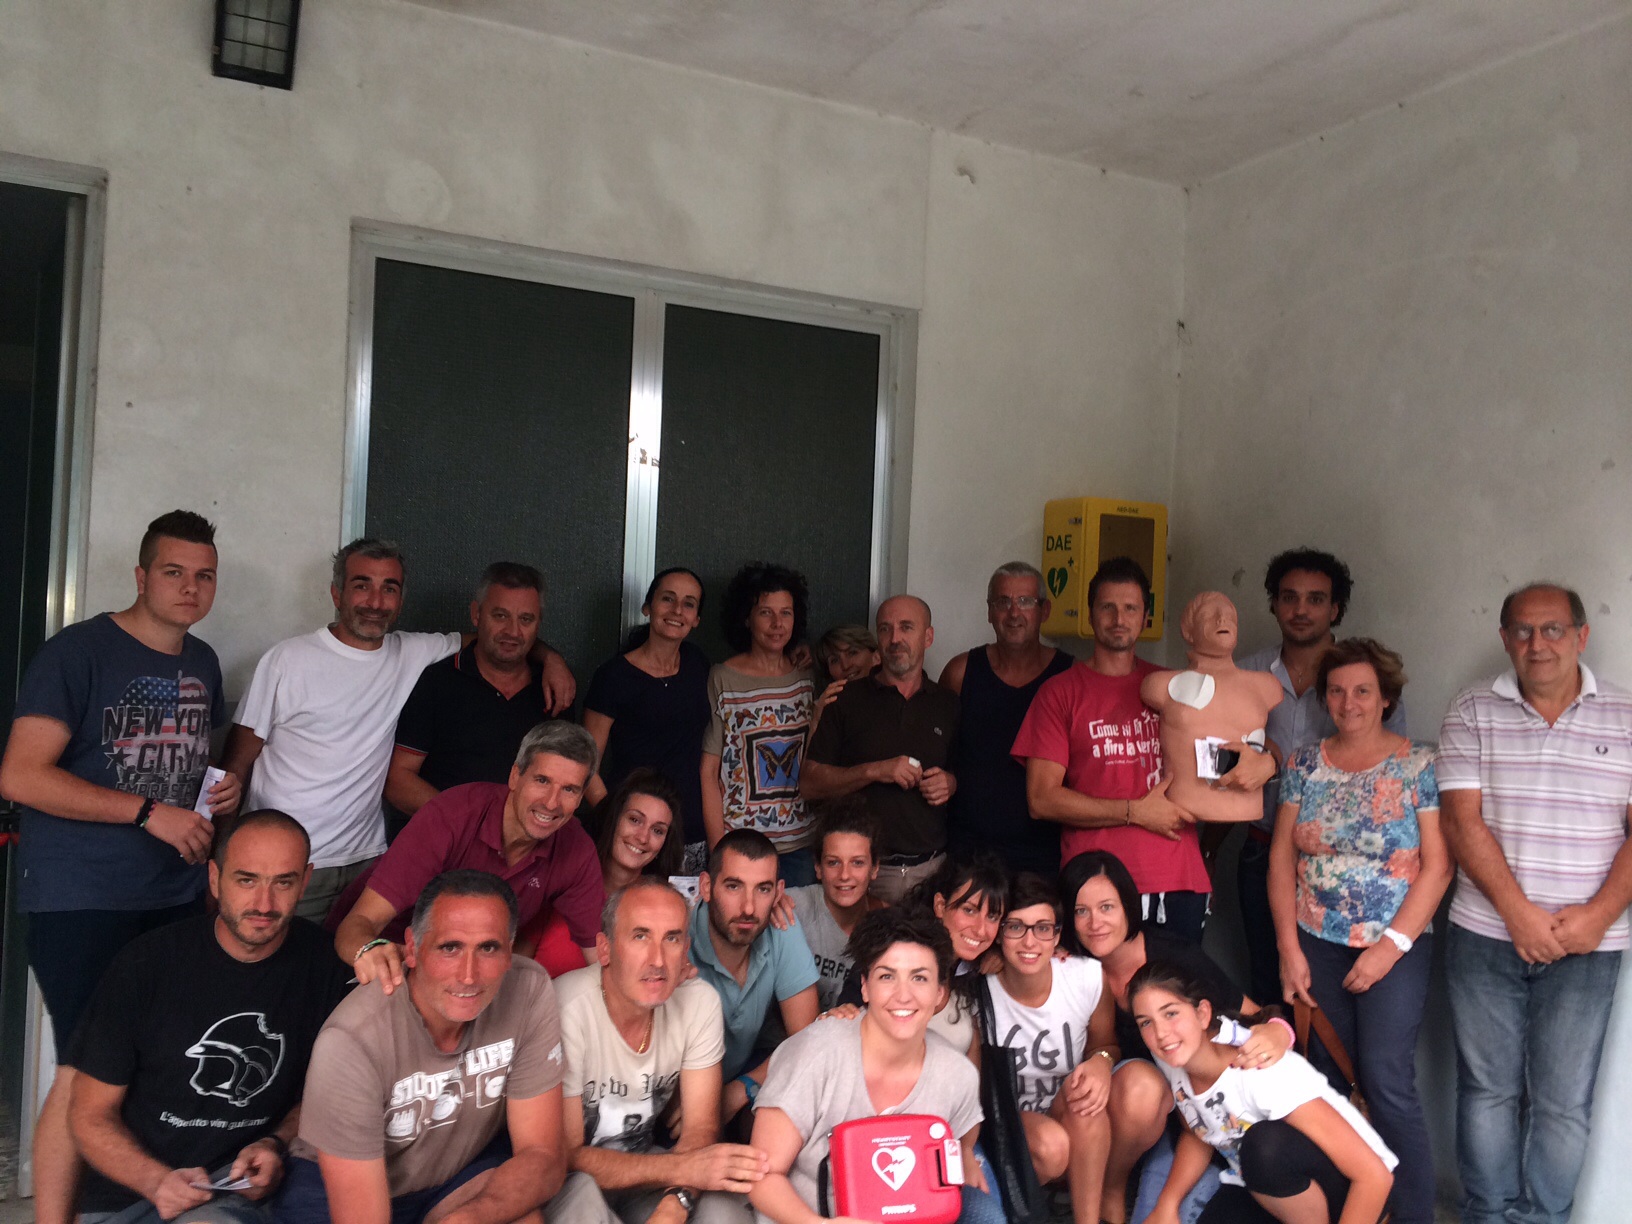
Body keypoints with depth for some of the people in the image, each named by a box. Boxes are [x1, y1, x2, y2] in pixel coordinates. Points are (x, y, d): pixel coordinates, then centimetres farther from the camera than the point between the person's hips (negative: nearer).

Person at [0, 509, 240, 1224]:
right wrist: (150, 812, -18)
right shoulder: (78, 653, -9)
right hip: (82, 899, -6)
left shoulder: (202, 663, 13)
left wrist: (225, 787, 6)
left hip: (178, 896, 6)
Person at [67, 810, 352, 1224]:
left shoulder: (321, 962, -3)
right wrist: (155, 1180, -18)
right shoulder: (147, 962, -8)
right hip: (130, 1188, -1)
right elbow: (91, 1115, -2)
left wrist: (276, 1146, -6)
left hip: (245, 1188, 1)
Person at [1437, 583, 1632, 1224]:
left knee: (1563, 1102, 5)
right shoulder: (1473, 712, 1)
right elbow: (1462, 820, -5)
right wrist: (1519, 913, -13)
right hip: (1484, 935, 0)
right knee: (1488, 1088, 9)